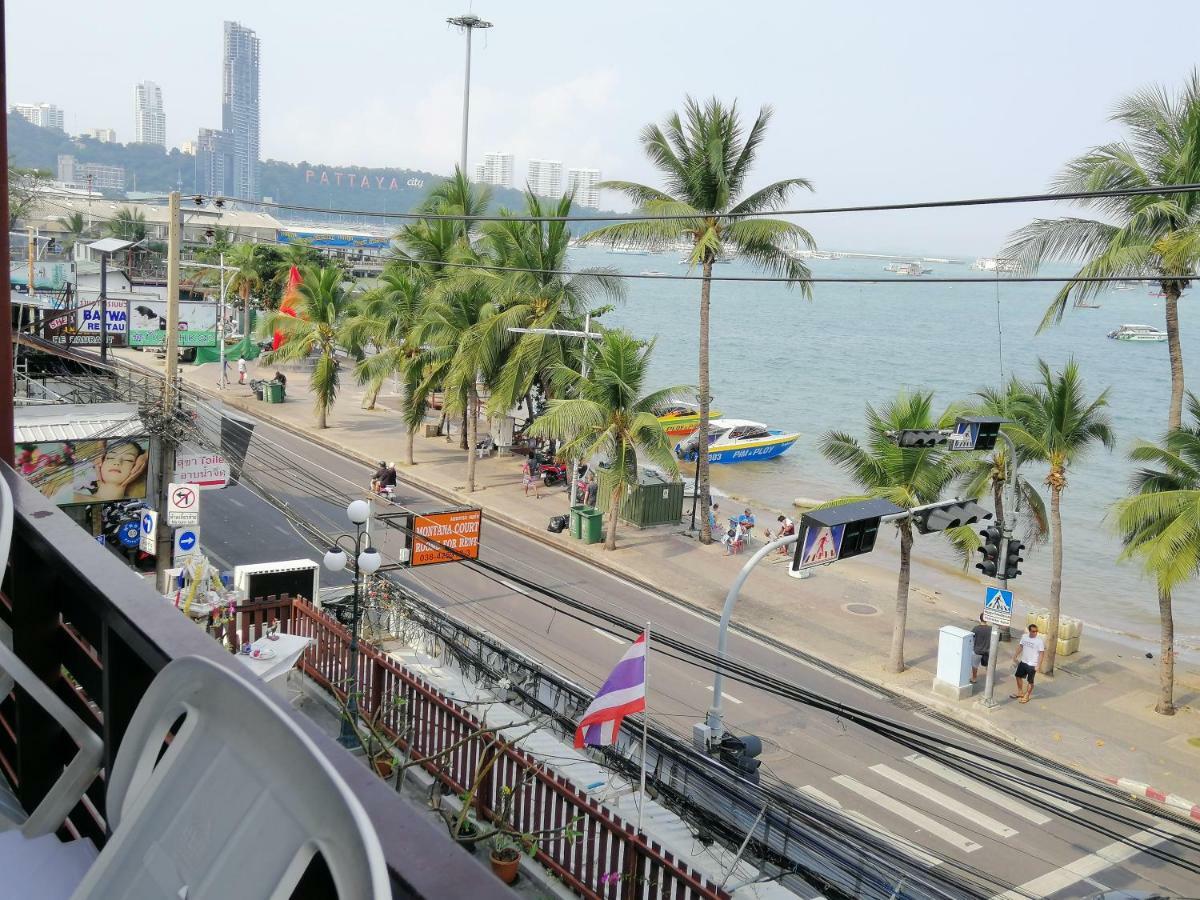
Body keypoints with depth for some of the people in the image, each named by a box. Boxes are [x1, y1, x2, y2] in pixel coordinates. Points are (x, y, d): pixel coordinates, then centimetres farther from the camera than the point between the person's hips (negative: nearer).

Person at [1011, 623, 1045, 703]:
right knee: (1019, 676, 17)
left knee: (1030, 681, 6)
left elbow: (1041, 653, -16)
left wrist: (1038, 665, -19)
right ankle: (1020, 693, 35)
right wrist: (1015, 656, 12)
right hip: (1023, 662, 6)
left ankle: (1027, 696, 24)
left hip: (1032, 664, -6)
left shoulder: (1039, 641, -19)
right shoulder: (1024, 636, -3)